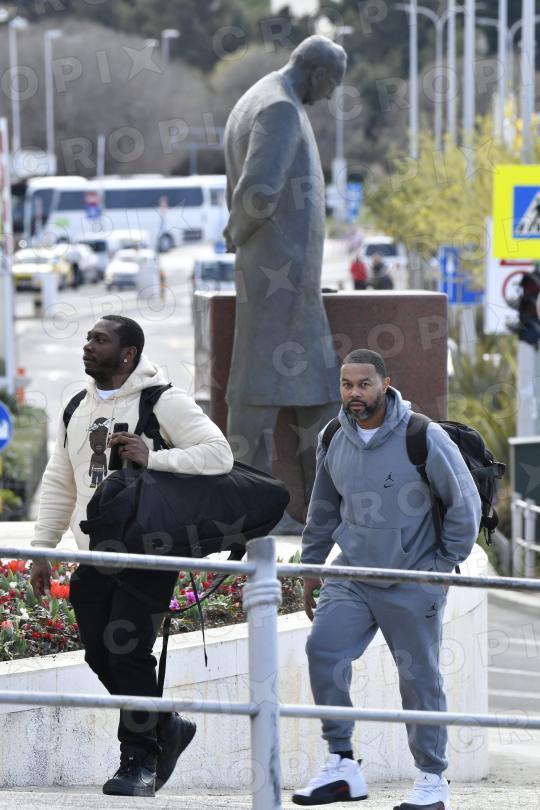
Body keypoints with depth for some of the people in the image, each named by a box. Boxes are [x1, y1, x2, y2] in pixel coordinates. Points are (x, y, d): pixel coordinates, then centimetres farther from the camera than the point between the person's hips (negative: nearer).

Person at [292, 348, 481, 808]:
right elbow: (323, 511, 18)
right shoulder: (333, 441, 4)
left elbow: (466, 503, -5)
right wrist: (310, 567, 18)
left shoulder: (423, 438, -12)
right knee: (323, 649, -14)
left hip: (413, 583, -4)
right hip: (352, 575, 4)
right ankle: (342, 767, -7)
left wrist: (444, 564, -2)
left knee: (419, 676, 2)